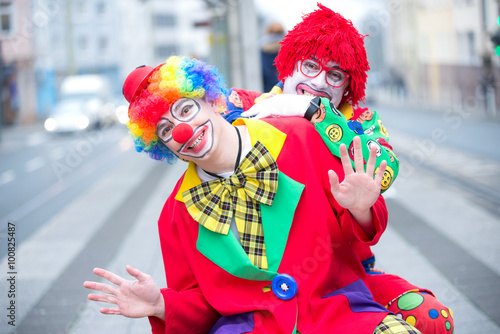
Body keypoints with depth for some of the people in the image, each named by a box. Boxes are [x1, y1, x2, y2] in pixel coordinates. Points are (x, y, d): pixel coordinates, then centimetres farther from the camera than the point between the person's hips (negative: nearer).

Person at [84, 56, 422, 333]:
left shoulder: (297, 137, 4)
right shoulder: (179, 211, 10)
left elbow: (348, 232, 8)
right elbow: (200, 302, 13)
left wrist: (359, 212, -16)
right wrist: (162, 306, -8)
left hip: (337, 306, -1)